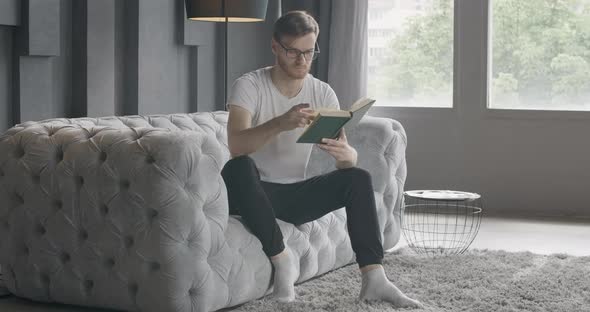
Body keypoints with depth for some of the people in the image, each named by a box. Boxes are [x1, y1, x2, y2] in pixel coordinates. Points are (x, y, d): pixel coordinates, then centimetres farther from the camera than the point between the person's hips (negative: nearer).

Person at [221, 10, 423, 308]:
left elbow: (348, 158, -7)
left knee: (359, 178, -17)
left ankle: (374, 278, -21)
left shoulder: (323, 93, -1)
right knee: (238, 168, -36)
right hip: (255, 194, -4)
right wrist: (281, 123, -49)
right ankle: (281, 259, -22)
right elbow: (236, 145, -31)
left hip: (296, 194, 4)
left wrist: (344, 153, -33)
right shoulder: (249, 86, -13)